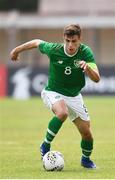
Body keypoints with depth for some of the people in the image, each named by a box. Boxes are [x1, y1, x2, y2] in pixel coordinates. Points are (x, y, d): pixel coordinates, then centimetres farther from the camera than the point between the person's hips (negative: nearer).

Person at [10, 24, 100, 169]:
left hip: (74, 96, 3)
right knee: (62, 112, -37)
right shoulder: (53, 49, -20)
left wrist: (87, 67, -43)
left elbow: (96, 79, -22)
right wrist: (17, 50, 14)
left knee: (87, 134, 2)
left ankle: (86, 159, 34)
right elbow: (37, 42, 1)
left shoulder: (85, 52, -17)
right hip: (53, 92, -3)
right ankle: (45, 146, -17)